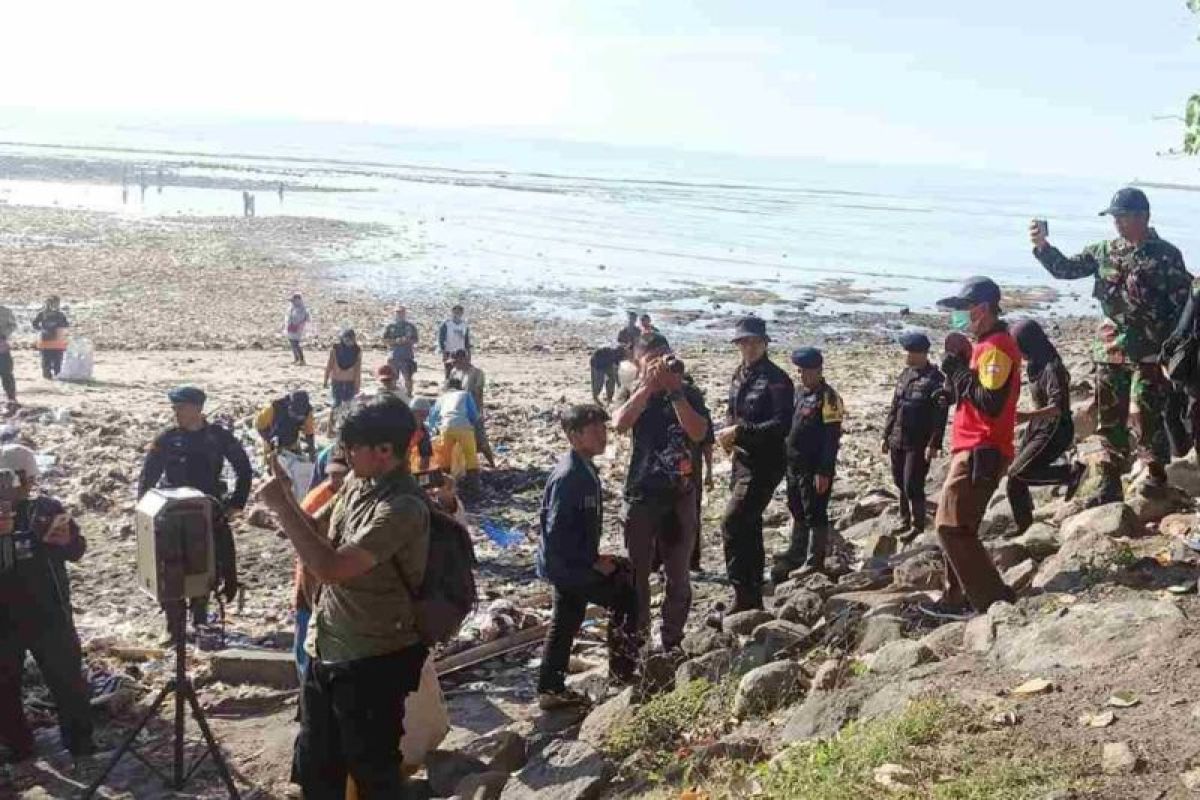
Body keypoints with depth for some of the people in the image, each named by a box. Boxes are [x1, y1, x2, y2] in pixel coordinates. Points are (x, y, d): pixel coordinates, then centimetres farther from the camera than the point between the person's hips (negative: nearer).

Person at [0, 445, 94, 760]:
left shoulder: (48, 508, 0)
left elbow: (77, 550, 6)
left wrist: (67, 540, -16)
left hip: (49, 613, 1)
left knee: (68, 677, 8)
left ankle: (79, 741, 22)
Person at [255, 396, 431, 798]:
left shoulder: (403, 508, -26)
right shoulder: (357, 482, 2)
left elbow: (332, 567, -30)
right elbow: (327, 545, 16)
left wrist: (283, 506, -22)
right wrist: (287, 501, 0)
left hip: (373, 663, -9)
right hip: (326, 651, 9)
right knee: (314, 767, 20)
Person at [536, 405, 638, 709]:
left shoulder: (585, 469, 7)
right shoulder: (568, 476, -24)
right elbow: (557, 532, -26)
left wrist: (594, 557, 9)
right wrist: (593, 562, -20)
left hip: (575, 563, 10)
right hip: (568, 566, -10)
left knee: (565, 625, 17)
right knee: (626, 596, -3)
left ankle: (552, 690, 27)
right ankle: (623, 672, 8)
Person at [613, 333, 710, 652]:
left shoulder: (689, 394, 1)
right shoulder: (636, 393, 0)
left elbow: (698, 433, -17)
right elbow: (620, 424, -21)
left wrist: (675, 390, -21)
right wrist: (649, 385, -26)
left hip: (680, 497, 1)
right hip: (641, 495, -1)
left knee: (678, 577, 10)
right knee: (636, 573, 4)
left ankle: (671, 642, 24)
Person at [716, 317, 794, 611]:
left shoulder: (776, 380, -14)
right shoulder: (740, 375, 10)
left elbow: (782, 425, -22)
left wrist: (740, 431, -23)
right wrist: (728, 431, 0)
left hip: (764, 464, -9)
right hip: (742, 460, 9)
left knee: (732, 524, -15)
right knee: (748, 526, 14)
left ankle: (744, 597, -9)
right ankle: (753, 599, 25)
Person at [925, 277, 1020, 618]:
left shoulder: (995, 347, -15)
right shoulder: (986, 345, 18)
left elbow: (989, 402, -24)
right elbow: (963, 393, 18)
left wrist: (958, 365, -16)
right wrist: (957, 360, 4)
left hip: (980, 451, -11)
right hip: (971, 449, 11)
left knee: (951, 528, -11)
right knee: (958, 528, 16)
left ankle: (996, 601, -10)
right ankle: (957, 599, 23)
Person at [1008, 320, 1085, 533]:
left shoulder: (1051, 368, -20)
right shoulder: (1035, 365, 7)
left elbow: (1058, 407, -30)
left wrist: (1027, 416, -41)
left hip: (1055, 430, -9)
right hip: (1037, 427, 9)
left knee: (1018, 473, -18)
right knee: (1015, 476, 6)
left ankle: (1072, 472, -7)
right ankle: (1023, 527, 17)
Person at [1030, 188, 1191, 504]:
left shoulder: (1167, 255, -5)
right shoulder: (1104, 251, 7)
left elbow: (1182, 305, -4)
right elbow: (1066, 268, 9)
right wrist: (1042, 246, -8)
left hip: (1149, 352, -4)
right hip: (1110, 349, 5)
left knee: (1149, 418, -2)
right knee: (1110, 419, 8)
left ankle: (1156, 477, 13)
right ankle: (1110, 484, 17)